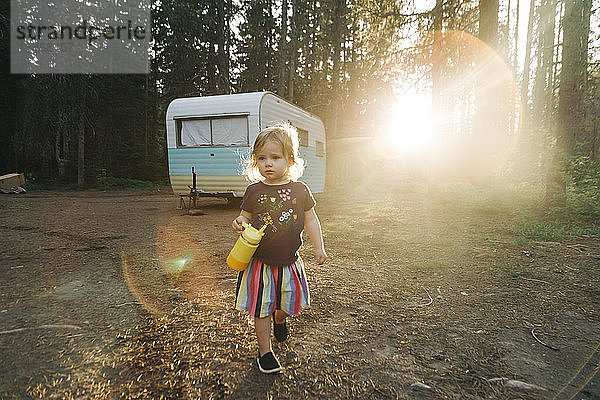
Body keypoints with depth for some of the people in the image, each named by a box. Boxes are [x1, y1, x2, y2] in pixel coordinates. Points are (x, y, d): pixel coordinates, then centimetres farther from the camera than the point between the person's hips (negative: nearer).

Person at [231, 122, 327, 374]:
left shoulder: (299, 190, -4)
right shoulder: (254, 191, -5)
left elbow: (311, 220, 5)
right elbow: (246, 217, 5)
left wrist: (318, 248, 3)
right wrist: (240, 224, -18)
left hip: (289, 261, 2)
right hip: (260, 261, -1)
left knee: (289, 303, 18)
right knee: (261, 308, 7)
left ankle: (279, 319, 53)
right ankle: (264, 351, 27)